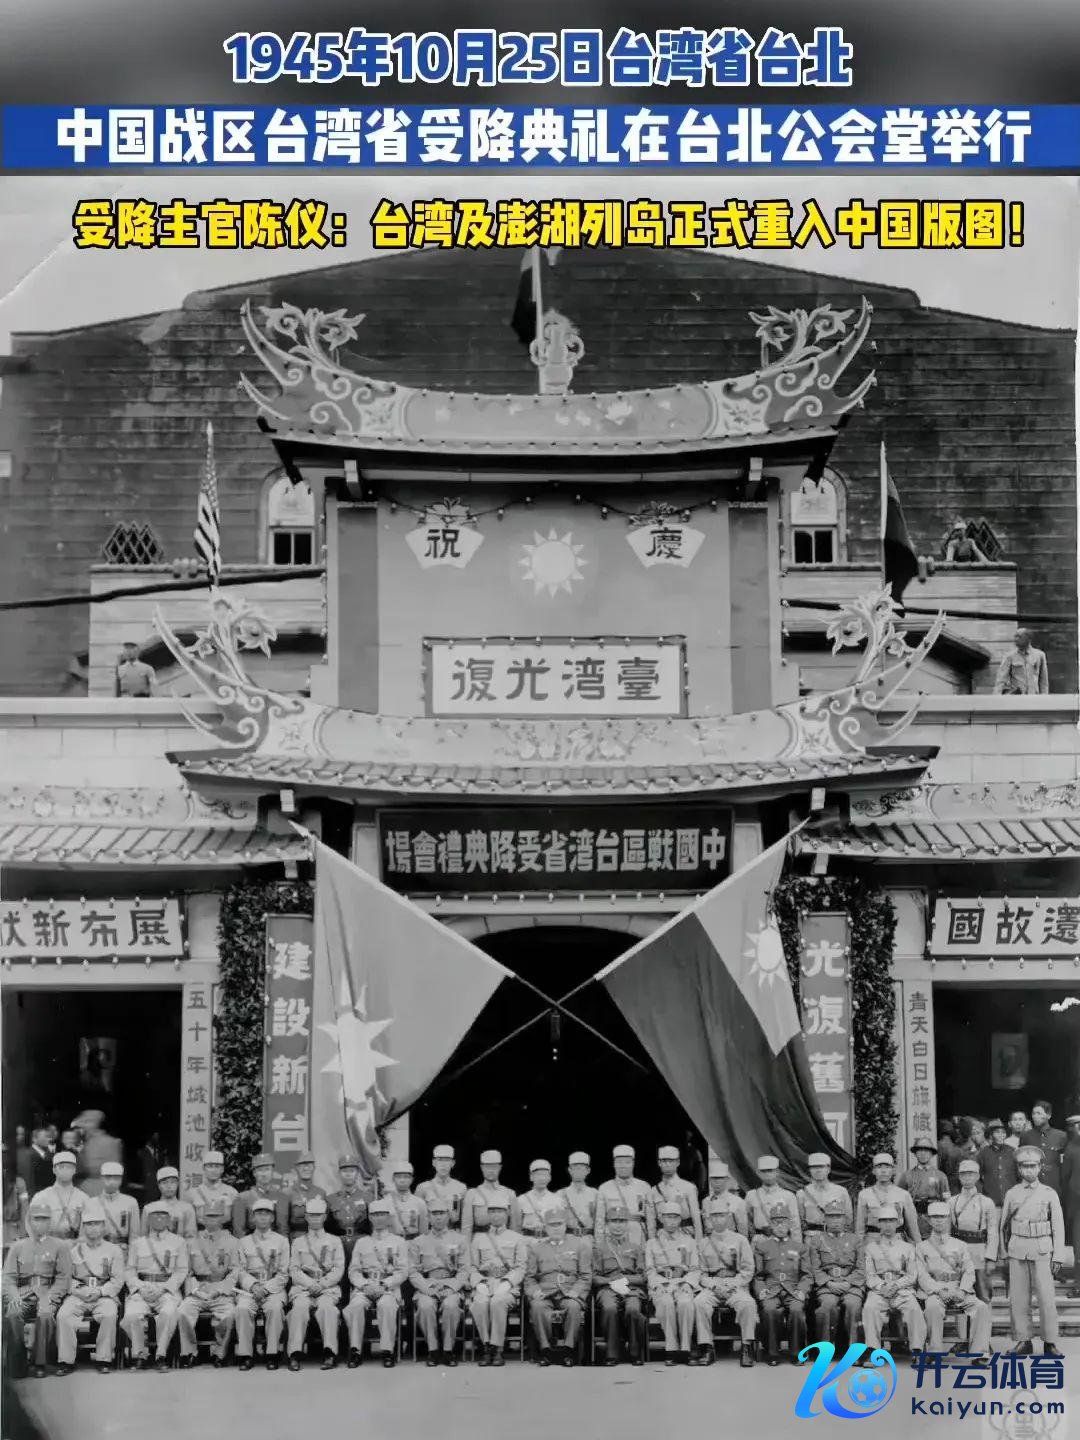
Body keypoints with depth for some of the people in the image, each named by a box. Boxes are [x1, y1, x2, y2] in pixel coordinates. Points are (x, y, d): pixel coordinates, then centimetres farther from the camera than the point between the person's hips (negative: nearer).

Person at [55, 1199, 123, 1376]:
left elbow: (118, 1280, 5)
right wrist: (78, 1290, -9)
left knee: (109, 1315, -33)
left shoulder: (113, 1250, 12)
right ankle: (65, 1360, -22)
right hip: (78, 1295, 1)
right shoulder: (74, 1250, 15)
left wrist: (100, 1291, -11)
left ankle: (104, 1359, -23)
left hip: (105, 1294, -1)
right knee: (63, 1315, -28)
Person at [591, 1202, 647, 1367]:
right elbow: (594, 1276, 7)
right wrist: (612, 1283, -10)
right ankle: (611, 1354, -25)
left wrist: (626, 1280, -6)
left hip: (632, 1288, 1)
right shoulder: (598, 1246, 15)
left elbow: (643, 1277, 13)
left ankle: (637, 1354, -19)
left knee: (633, 1309, -34)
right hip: (607, 1288, -1)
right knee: (610, 1308, -35)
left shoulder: (636, 1247, 20)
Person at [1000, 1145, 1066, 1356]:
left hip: (1042, 1250, -2)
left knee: (1047, 1298, -6)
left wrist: (1058, 1257, -2)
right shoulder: (1012, 1194, 9)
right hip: (1018, 1250, 2)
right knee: (1018, 1298, 1)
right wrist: (1005, 1250, 12)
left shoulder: (1049, 1194, 4)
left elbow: (1058, 1227, 3)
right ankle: (1023, 1341, 9)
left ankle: (1050, 1342, 2)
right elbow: (1004, 1226, 15)